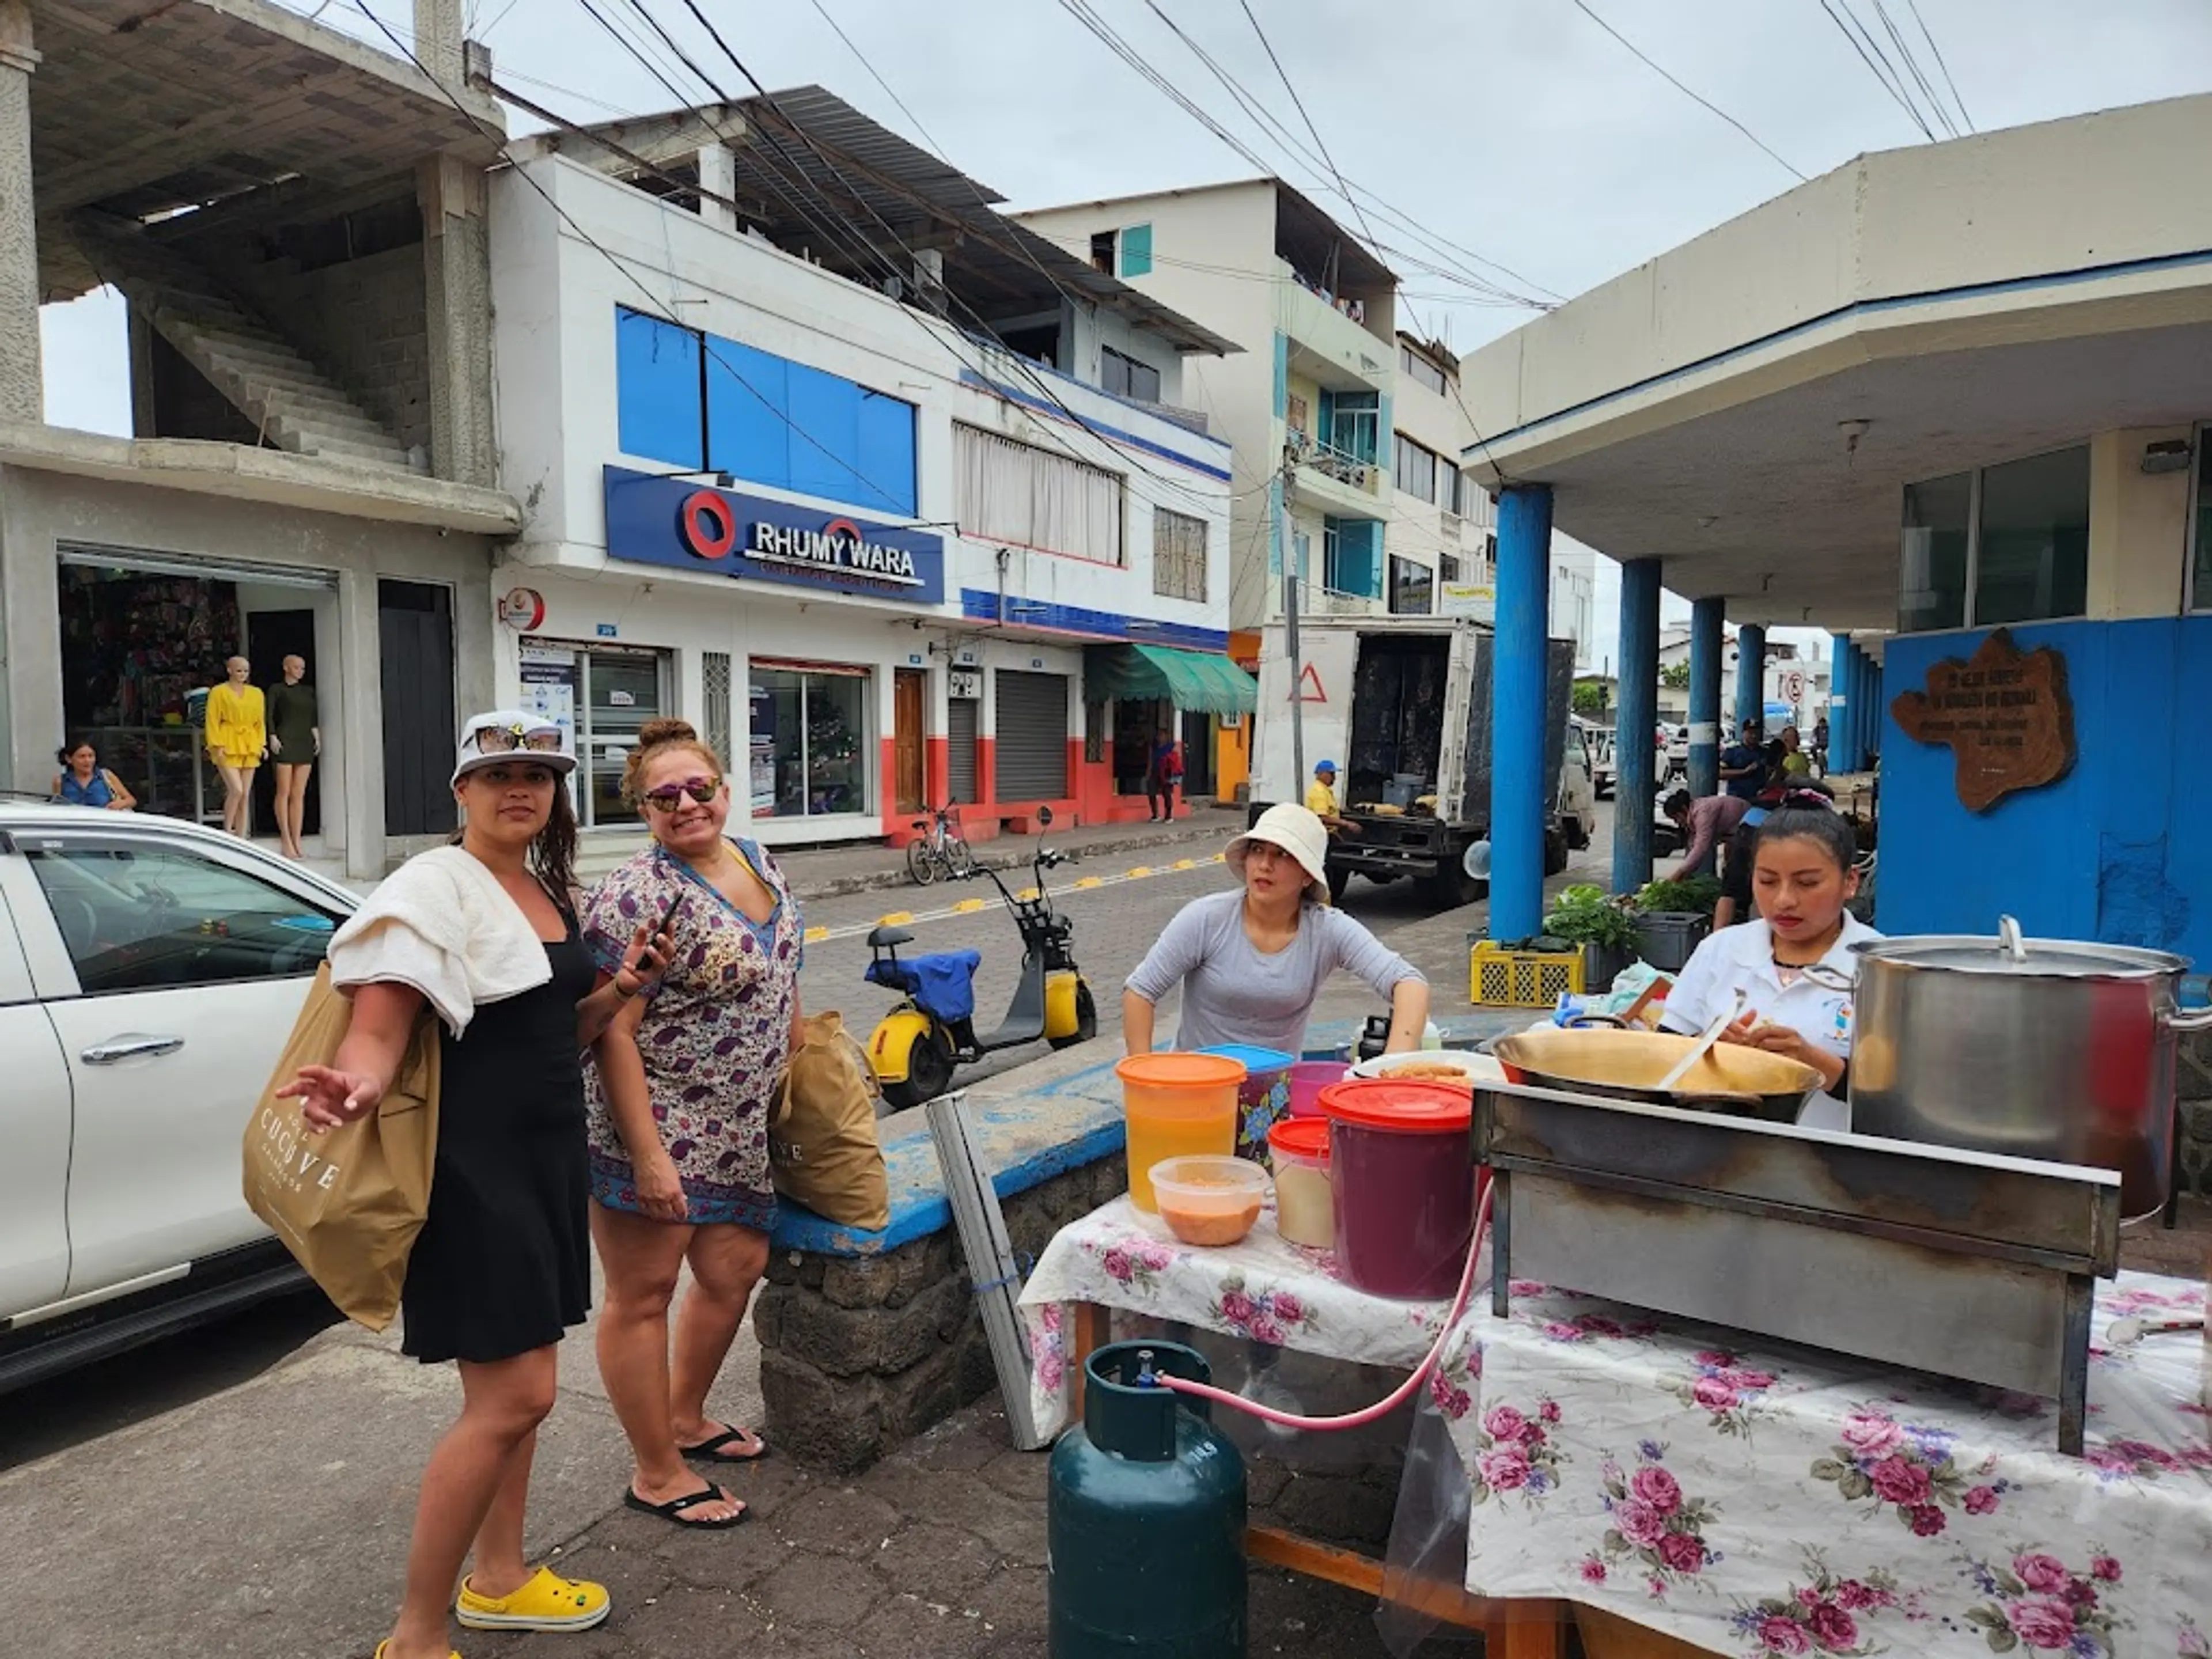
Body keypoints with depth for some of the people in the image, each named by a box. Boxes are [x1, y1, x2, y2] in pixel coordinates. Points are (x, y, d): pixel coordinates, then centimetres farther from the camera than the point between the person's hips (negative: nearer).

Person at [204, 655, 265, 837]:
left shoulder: (256, 693, 14)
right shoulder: (219, 692, -1)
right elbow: (212, 721, -4)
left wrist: (262, 744, 6)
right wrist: (217, 745, -12)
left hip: (249, 747, 5)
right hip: (228, 748, -5)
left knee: (246, 795, 4)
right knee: (236, 790, -16)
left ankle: (241, 838, 8)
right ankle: (227, 831, -2)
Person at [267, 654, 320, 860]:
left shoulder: (308, 691, 17)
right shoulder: (277, 689, 3)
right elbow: (270, 715, -3)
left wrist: (317, 736, 4)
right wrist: (273, 737, -12)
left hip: (305, 743, 5)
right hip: (285, 741, -5)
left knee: (299, 795, 4)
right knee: (284, 793, -3)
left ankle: (296, 842, 4)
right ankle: (286, 840, -2)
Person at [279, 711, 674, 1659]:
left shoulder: (551, 889, 10)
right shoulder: (436, 886, -14)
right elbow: (379, 1027, -24)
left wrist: (621, 988, 1)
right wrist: (358, 1084, -45)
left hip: (546, 1155, 9)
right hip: (472, 1166, -9)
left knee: (515, 1381, 18)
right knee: (514, 1396, -7)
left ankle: (497, 1578, 35)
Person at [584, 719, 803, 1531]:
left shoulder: (756, 861, 6)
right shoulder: (637, 895, -19)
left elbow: (779, 974, 19)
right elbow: (612, 1033, -21)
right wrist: (648, 1155, -22)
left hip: (737, 1131, 9)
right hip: (655, 1131, -8)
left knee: (735, 1270, 18)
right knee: (642, 1296, 6)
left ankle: (686, 1418, 40)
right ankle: (657, 1476, 21)